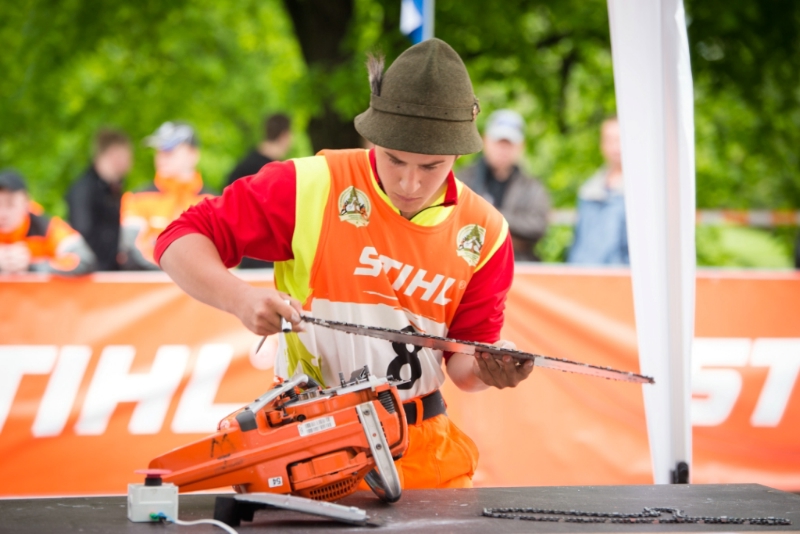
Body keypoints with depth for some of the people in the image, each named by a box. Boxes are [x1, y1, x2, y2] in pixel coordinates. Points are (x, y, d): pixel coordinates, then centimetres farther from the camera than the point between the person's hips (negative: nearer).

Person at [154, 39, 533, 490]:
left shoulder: (484, 233, 2)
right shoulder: (311, 187, -11)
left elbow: (464, 360, 8)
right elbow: (183, 241, -8)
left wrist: (489, 366, -16)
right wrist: (241, 298, -26)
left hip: (422, 448, 3)